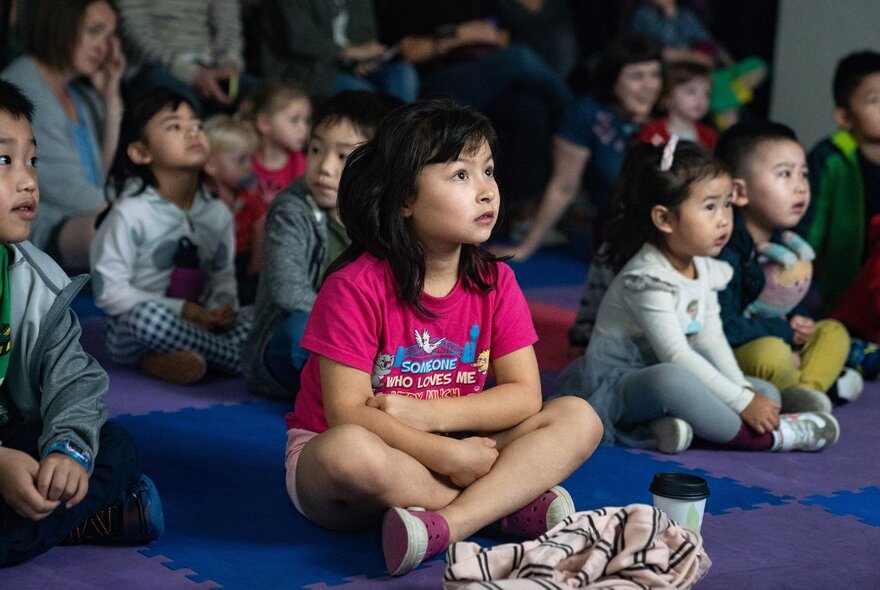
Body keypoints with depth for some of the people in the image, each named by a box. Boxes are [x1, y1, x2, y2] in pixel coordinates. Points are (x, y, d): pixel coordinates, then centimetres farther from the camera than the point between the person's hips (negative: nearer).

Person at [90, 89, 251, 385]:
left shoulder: (217, 213, 6)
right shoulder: (130, 213, -12)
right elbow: (109, 290, -14)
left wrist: (224, 306, -10)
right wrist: (181, 310, -21)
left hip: (198, 323, 5)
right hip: (131, 331, -5)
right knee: (148, 314, -39)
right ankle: (244, 359, -27)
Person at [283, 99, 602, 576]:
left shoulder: (495, 283, -1)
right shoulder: (355, 287, -16)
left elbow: (524, 394, -5)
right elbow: (347, 414, -19)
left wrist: (424, 414, -19)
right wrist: (448, 455, -27)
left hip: (453, 453, 5)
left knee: (578, 418, -12)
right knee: (349, 450, -41)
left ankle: (445, 524, -32)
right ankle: (510, 503, -21)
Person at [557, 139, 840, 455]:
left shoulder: (705, 268, 5)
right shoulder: (649, 278, -23)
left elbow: (711, 339, 5)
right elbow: (676, 356, -27)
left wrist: (743, 390, -10)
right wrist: (742, 402, -26)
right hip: (614, 385, -10)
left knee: (766, 393, 1)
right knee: (669, 378, -41)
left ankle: (675, 424, -22)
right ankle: (759, 438, -26)